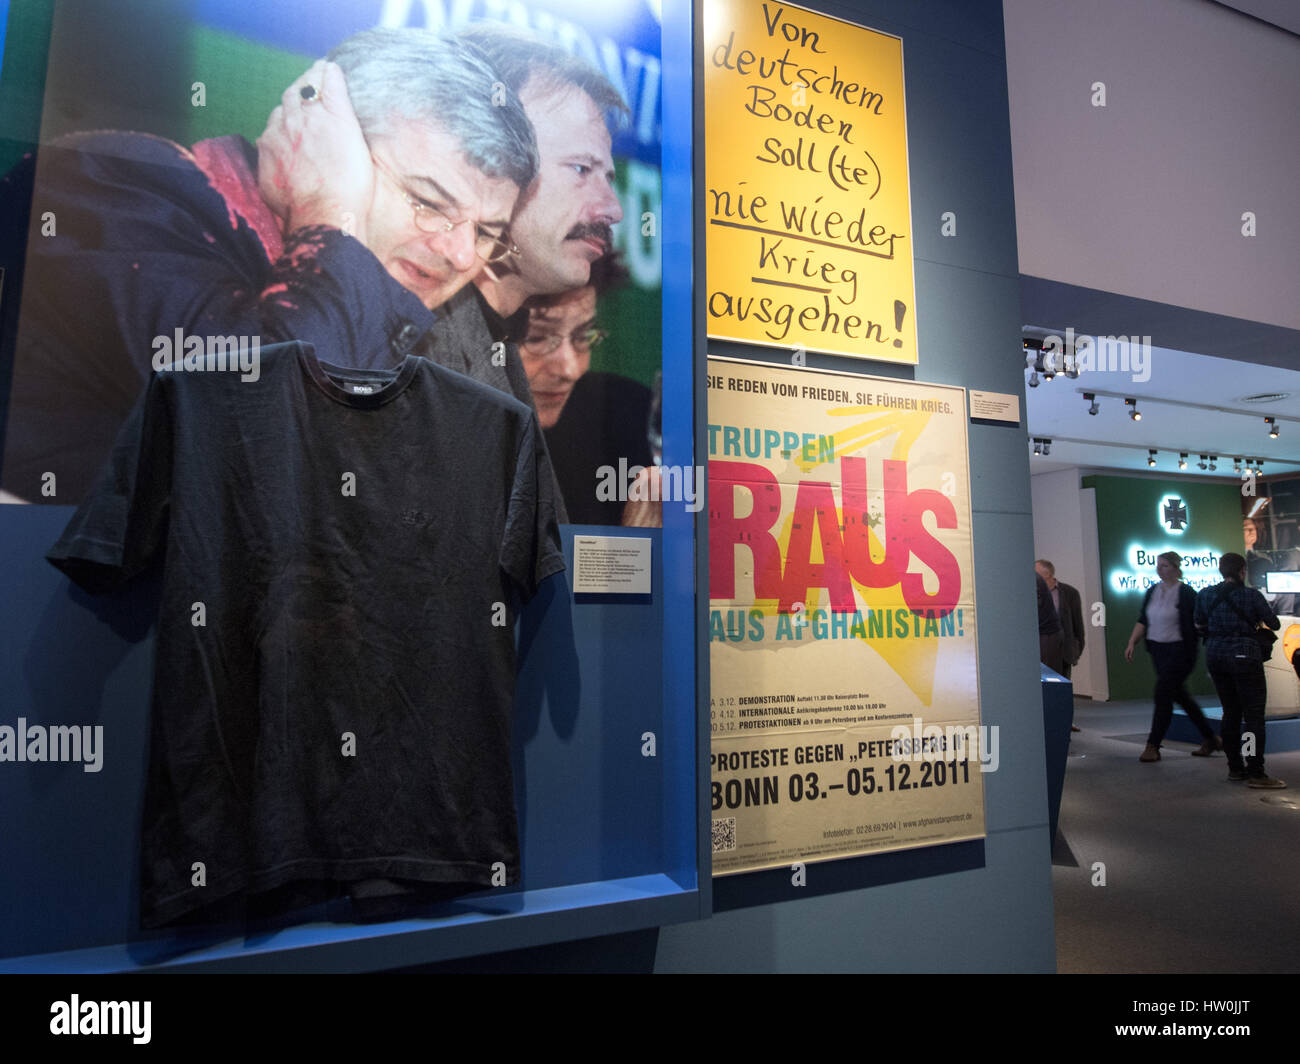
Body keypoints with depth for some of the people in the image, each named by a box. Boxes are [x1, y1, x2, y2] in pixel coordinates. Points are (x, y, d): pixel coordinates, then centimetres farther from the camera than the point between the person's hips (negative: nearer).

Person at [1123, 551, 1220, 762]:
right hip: (1158, 650, 7)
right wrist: (1132, 642, 2)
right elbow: (1142, 620, 10)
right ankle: (1210, 739, 31)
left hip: (1180, 650, -7)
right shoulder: (1152, 592, 8)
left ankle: (1153, 746, -1)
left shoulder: (1186, 593, -10)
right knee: (1180, 695, 15)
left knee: (1163, 695, -8)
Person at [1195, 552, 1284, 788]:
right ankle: (1255, 773, -2)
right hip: (1244, 656, -5)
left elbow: (1199, 627, 9)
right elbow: (1274, 624, -1)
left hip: (1215, 655, 5)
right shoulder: (1251, 595, -9)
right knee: (1254, 714, 0)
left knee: (1230, 713, 13)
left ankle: (1235, 768, 17)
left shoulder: (1205, 595, 3)